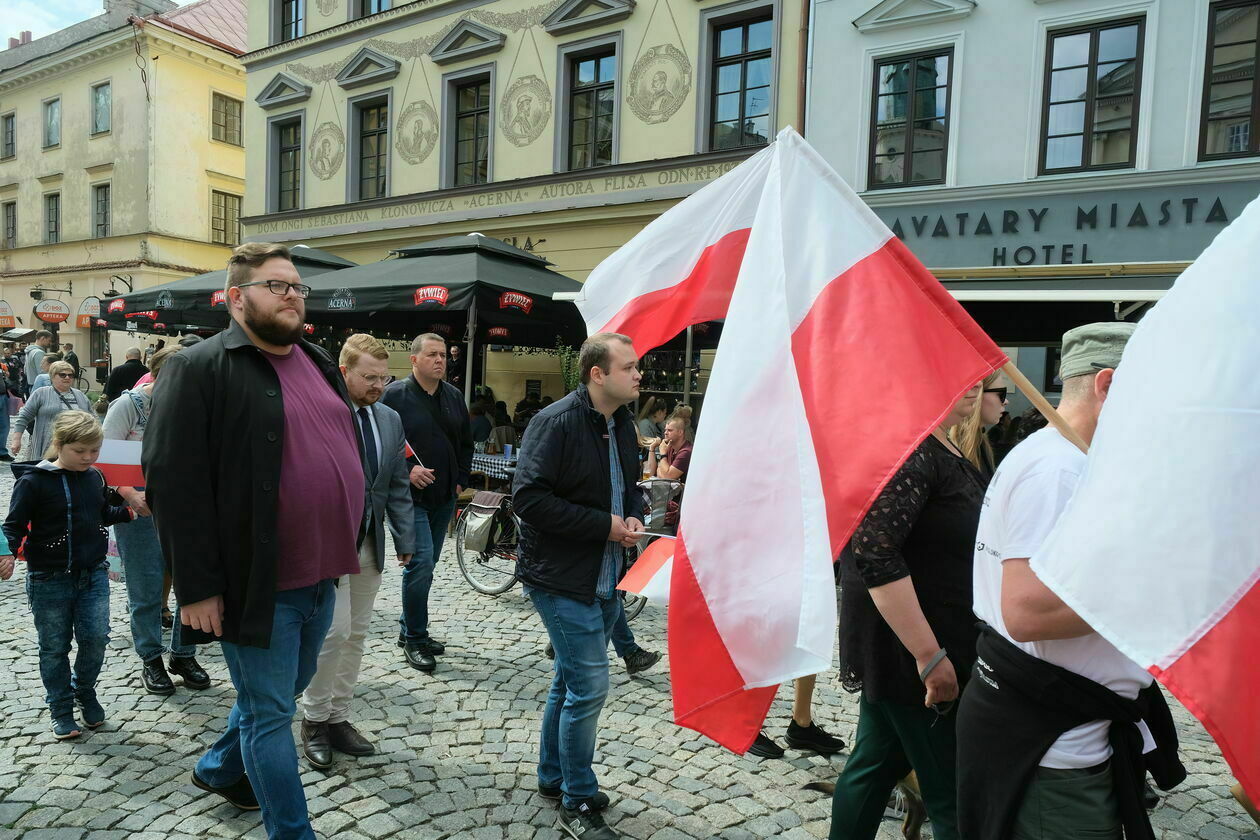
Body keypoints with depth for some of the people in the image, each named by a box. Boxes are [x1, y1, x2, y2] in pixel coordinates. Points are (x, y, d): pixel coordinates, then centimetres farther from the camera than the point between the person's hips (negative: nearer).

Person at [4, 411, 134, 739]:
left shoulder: (95, 477, 4)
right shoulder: (34, 480, -12)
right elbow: (15, 524, -10)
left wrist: (128, 511, 4)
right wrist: (8, 552, -26)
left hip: (93, 574, 4)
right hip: (49, 579, -3)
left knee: (96, 637, 1)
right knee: (54, 647, 9)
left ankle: (84, 691, 27)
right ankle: (61, 710, 25)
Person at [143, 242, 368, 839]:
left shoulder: (319, 363, 12)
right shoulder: (198, 368, -11)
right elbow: (172, 481, -15)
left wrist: (350, 541, 16)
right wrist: (197, 587, -17)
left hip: (321, 578, 8)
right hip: (256, 584, -8)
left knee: (284, 694, 24)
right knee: (270, 713, 6)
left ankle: (219, 769, 50)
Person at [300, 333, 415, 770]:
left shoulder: (390, 420, 7)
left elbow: (398, 486, 9)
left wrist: (405, 541, 5)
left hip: (369, 544, 6)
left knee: (356, 635, 12)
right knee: (334, 632, -5)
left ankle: (338, 718, 28)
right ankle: (314, 719, 18)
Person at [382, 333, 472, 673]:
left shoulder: (454, 396, 11)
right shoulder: (396, 395, -7)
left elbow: (466, 443, 19)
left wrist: (461, 481, 10)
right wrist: (406, 471, -18)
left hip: (444, 499, 6)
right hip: (411, 498, -6)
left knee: (426, 565, 14)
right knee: (421, 563, -12)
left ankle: (410, 629, 29)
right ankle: (414, 639, 3)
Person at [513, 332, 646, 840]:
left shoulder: (623, 425, 7)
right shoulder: (557, 422, -18)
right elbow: (529, 498, -23)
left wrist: (633, 516, -1)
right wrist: (604, 525, -21)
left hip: (606, 579, 8)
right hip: (562, 580, -8)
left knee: (571, 681, 20)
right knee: (589, 686, -5)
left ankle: (553, 777, 38)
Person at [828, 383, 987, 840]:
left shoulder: (946, 453, 12)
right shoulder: (908, 449, -19)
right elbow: (873, 552, -28)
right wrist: (930, 655, -26)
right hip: (908, 653, -10)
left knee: (877, 764, 20)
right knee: (954, 800, 0)